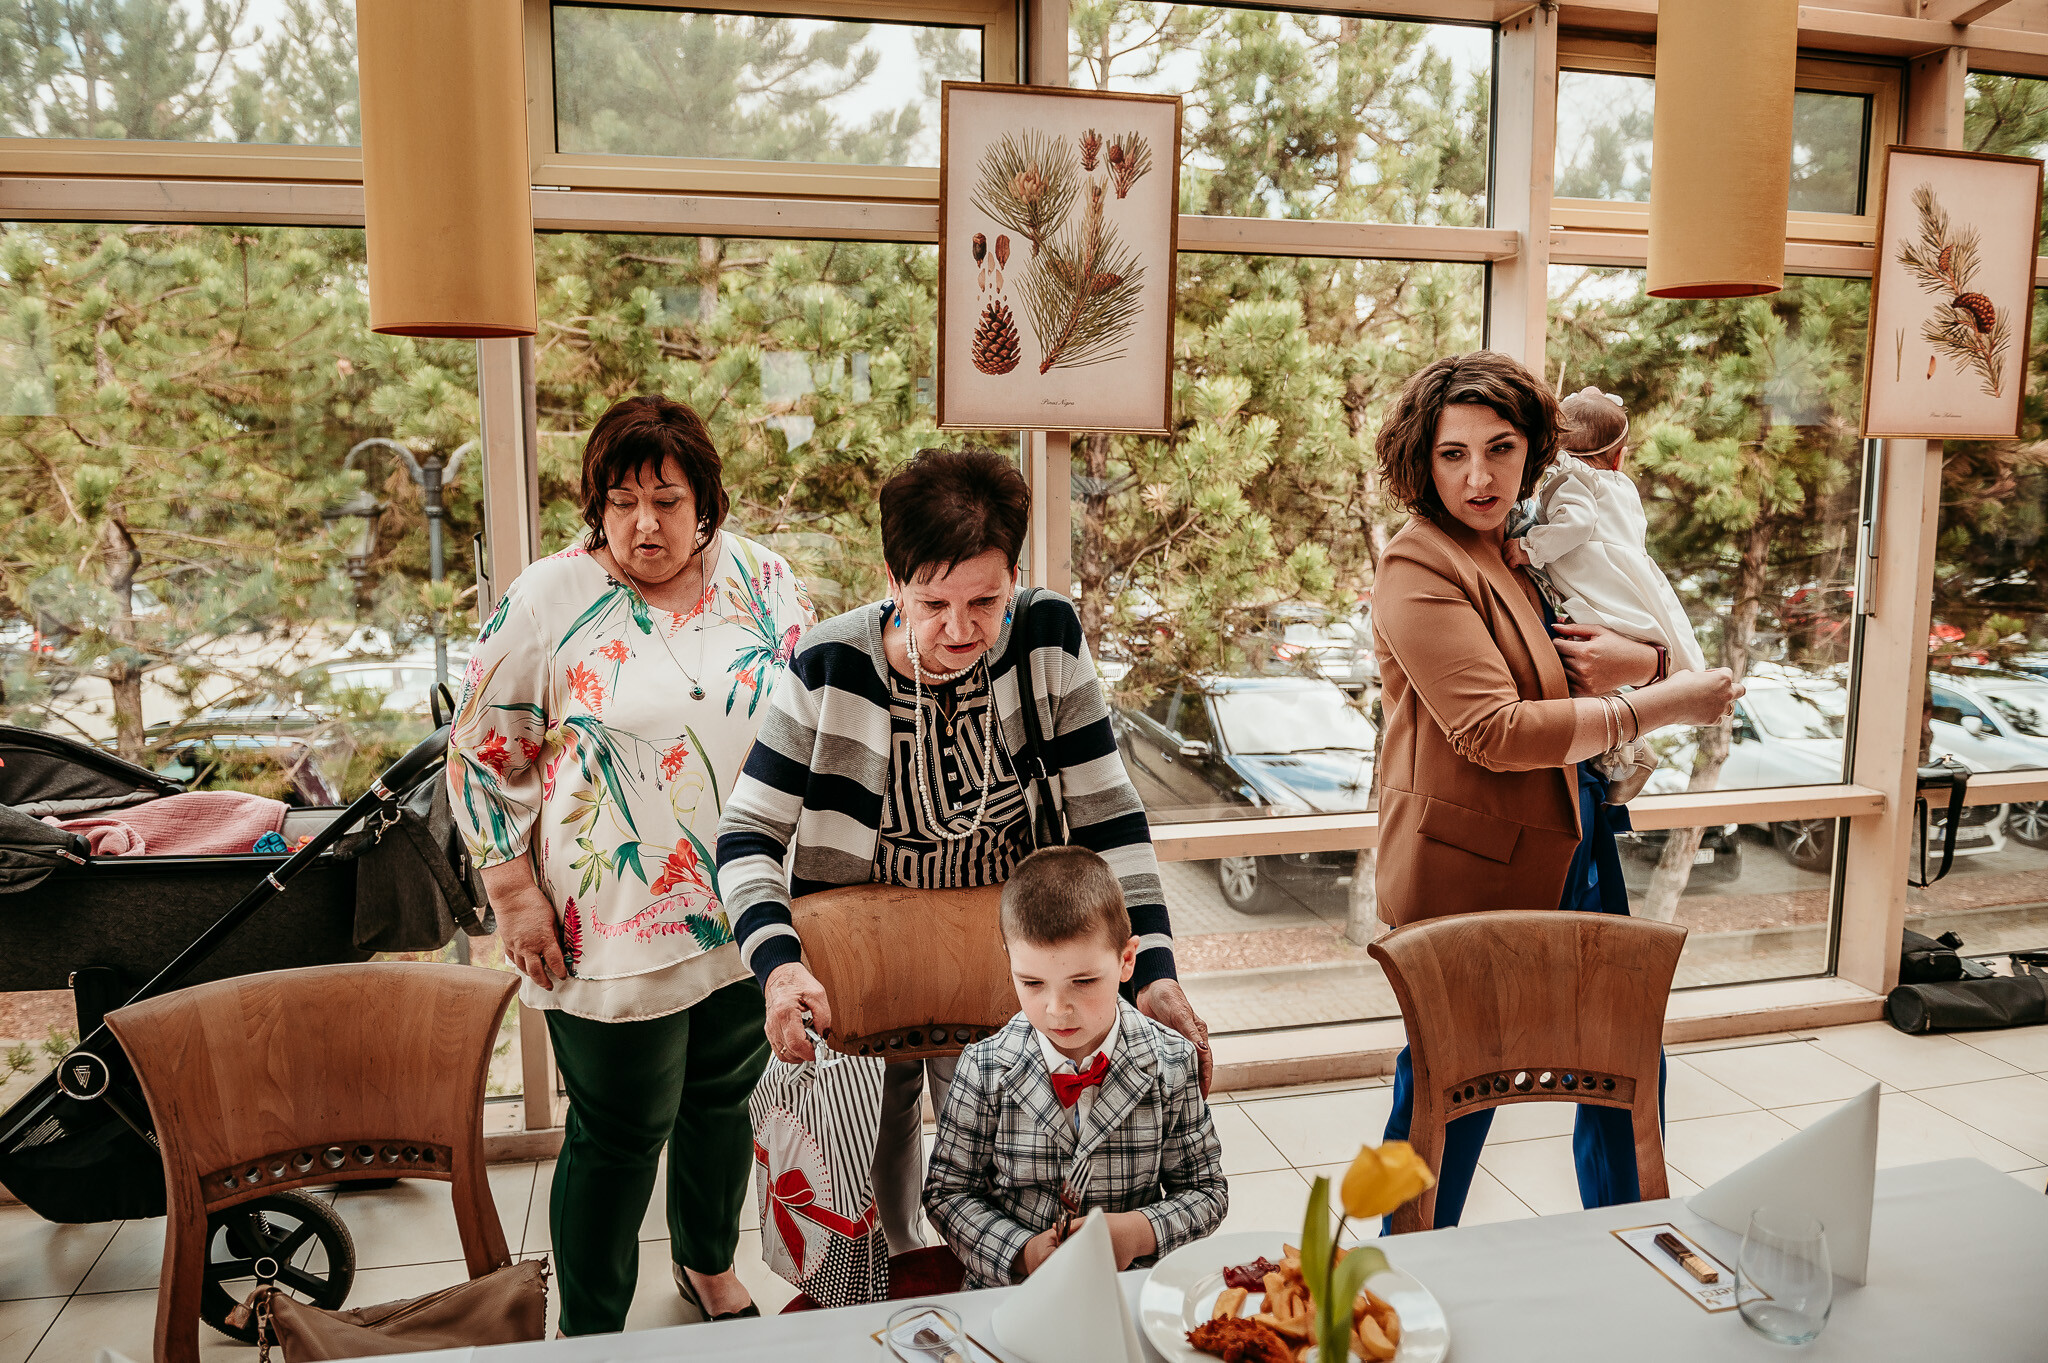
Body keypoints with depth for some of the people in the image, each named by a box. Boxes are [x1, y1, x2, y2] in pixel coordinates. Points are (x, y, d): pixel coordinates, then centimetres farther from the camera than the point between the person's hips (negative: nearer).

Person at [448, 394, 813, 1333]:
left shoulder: (761, 580, 1)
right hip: (614, 931, -4)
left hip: (751, 913, 4)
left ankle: (710, 1266, 49)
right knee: (617, 1136, 8)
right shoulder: (547, 600, -10)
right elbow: (483, 752, -3)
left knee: (724, 1098, 22)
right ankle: (590, 1335, 31)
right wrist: (513, 891, -7)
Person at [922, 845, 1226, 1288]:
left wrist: (1139, 1231, -15)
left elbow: (1206, 1188, 3)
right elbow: (947, 1191, 1)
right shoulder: (984, 1070, -7)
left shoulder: (1171, 1064, -6)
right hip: (1008, 1284, 0)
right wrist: (1022, 1251, -14)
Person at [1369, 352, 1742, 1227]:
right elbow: (1494, 731, -23)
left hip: (1570, 850, 9)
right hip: (1471, 870, -9)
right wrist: (1660, 705, -17)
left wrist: (1635, 659, -1)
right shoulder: (1421, 569, -15)